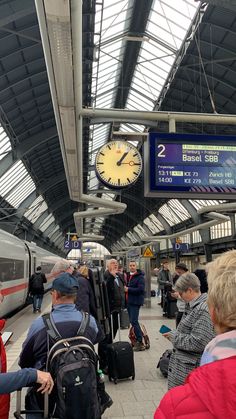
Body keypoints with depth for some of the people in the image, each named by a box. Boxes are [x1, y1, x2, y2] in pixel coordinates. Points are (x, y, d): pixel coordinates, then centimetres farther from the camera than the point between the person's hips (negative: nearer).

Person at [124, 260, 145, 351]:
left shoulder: (140, 277, -11)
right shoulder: (128, 275, 12)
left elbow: (141, 289, -21)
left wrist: (128, 289, -16)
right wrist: (125, 288, 1)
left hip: (135, 302, -8)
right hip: (129, 301, 8)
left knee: (134, 321, -10)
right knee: (132, 321, 13)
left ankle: (140, 341, -3)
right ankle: (137, 338, 24)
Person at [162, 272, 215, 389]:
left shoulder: (203, 310, -23)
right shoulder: (192, 306, 8)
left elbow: (198, 343, -26)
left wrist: (175, 336, -16)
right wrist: (174, 334, 4)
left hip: (190, 367, -9)